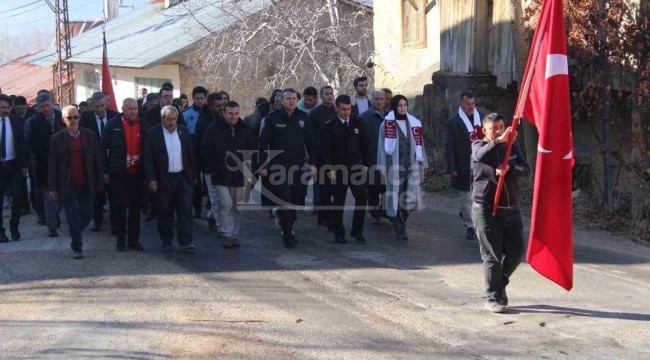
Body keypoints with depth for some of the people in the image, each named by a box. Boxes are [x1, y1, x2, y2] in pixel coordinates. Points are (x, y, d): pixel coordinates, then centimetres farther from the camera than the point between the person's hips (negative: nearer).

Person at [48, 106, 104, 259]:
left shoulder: (90, 136, 2)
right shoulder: (57, 138, -3)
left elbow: (97, 160, 4)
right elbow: (53, 165, -2)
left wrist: (100, 182, 2)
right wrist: (53, 187, -5)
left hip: (86, 184, 2)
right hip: (67, 185, -2)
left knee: (87, 215, 8)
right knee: (73, 216, -1)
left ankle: (75, 234, 36)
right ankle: (76, 248, 10)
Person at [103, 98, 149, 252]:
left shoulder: (144, 125, 4)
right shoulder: (113, 124, -2)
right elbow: (104, 147, 0)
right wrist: (105, 171, -2)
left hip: (137, 174, 2)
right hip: (118, 174, -2)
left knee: (135, 207, 8)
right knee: (120, 206, -3)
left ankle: (133, 240, 16)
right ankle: (120, 239, 11)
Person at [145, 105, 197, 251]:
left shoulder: (183, 131, 5)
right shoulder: (153, 133, -6)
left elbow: (190, 154, 11)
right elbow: (148, 158, -7)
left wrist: (194, 175, 11)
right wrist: (151, 179, -14)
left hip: (183, 177, 2)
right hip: (163, 179, -2)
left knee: (185, 209, -5)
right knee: (164, 212, 6)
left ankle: (186, 241, -3)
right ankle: (166, 242, 18)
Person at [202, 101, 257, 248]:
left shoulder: (246, 130, 5)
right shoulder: (214, 129, -3)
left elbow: (253, 151, 11)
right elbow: (206, 150, -2)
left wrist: (247, 168, 0)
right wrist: (214, 168, -10)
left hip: (239, 174, 3)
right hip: (221, 175, -3)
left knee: (237, 206, 8)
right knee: (226, 204, -12)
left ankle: (234, 234, 17)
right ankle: (227, 235, -6)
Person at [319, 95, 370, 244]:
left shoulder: (358, 122, 3)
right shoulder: (330, 126, -5)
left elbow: (364, 145, 9)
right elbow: (325, 149, -7)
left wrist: (365, 164, 5)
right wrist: (329, 169, -13)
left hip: (356, 168, 2)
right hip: (337, 169, -2)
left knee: (362, 197, -7)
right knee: (338, 202, 5)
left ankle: (357, 230, 5)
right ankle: (338, 233, 16)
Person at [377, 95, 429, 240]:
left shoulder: (414, 123, 8)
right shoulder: (387, 124, -2)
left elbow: (419, 143, 11)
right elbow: (382, 145, -1)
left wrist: (422, 163, 10)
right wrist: (382, 166, -5)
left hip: (411, 165, 3)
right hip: (394, 166, -3)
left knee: (410, 199, -1)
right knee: (396, 198, -3)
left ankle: (400, 222, 25)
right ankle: (400, 229, 5)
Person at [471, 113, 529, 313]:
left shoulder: (513, 148, 13)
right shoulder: (479, 145, 2)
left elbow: (525, 168, -2)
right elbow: (480, 155, -23)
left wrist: (508, 169, -22)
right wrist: (499, 141, -37)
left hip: (511, 209, 4)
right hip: (486, 209, -4)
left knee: (516, 251, 6)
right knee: (492, 256, -2)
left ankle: (500, 282, 31)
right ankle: (493, 298, 7)